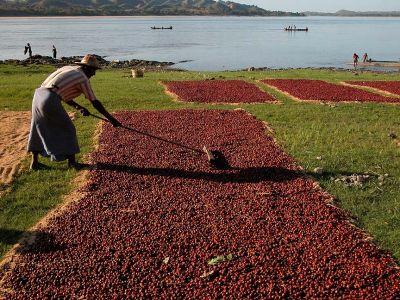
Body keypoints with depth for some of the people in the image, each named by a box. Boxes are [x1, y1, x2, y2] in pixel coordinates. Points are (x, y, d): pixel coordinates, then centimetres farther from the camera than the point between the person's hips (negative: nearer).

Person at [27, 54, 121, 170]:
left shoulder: (67, 68, 24)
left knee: (38, 129, 21)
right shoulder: (83, 78, 2)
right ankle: (72, 162, 14)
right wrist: (111, 119, 6)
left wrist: (78, 107, 21)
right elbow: (95, 103, 1)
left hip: (38, 94, 8)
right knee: (67, 129, 8)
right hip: (50, 101, -8)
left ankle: (34, 161, 26)